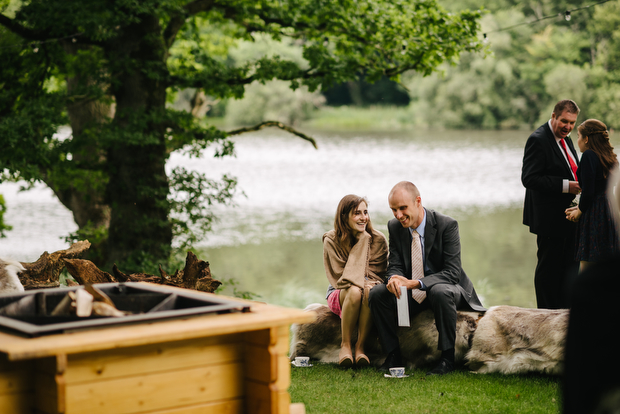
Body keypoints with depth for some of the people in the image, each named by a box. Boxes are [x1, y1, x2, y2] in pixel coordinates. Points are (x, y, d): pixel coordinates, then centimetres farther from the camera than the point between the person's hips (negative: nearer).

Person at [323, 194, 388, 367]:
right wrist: (357, 284, -27)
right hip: (340, 295, -1)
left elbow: (378, 274, -2)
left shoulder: (378, 240, -4)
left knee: (370, 291, -36)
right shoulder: (331, 241, -8)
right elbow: (339, 277, -10)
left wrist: (367, 284, -24)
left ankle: (360, 346, -27)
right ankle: (345, 345, -23)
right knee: (354, 292, -37)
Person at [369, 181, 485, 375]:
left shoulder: (447, 225, -18)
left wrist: (415, 283, -35)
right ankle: (393, 355, -9)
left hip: (446, 288, -5)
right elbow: (395, 265, 1)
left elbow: (452, 272, -22)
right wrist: (394, 278, -27)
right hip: (411, 294, 5)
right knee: (377, 293, -19)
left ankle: (447, 357, -25)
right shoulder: (394, 227, -2)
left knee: (440, 292, -39)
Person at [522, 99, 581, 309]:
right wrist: (565, 186, -24)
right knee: (549, 266, 2)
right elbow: (529, 179, -23)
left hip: (567, 216, 9)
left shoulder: (565, 140, 13)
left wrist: (578, 184, 2)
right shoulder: (538, 140, -15)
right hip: (549, 217, -9)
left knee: (570, 264, 11)